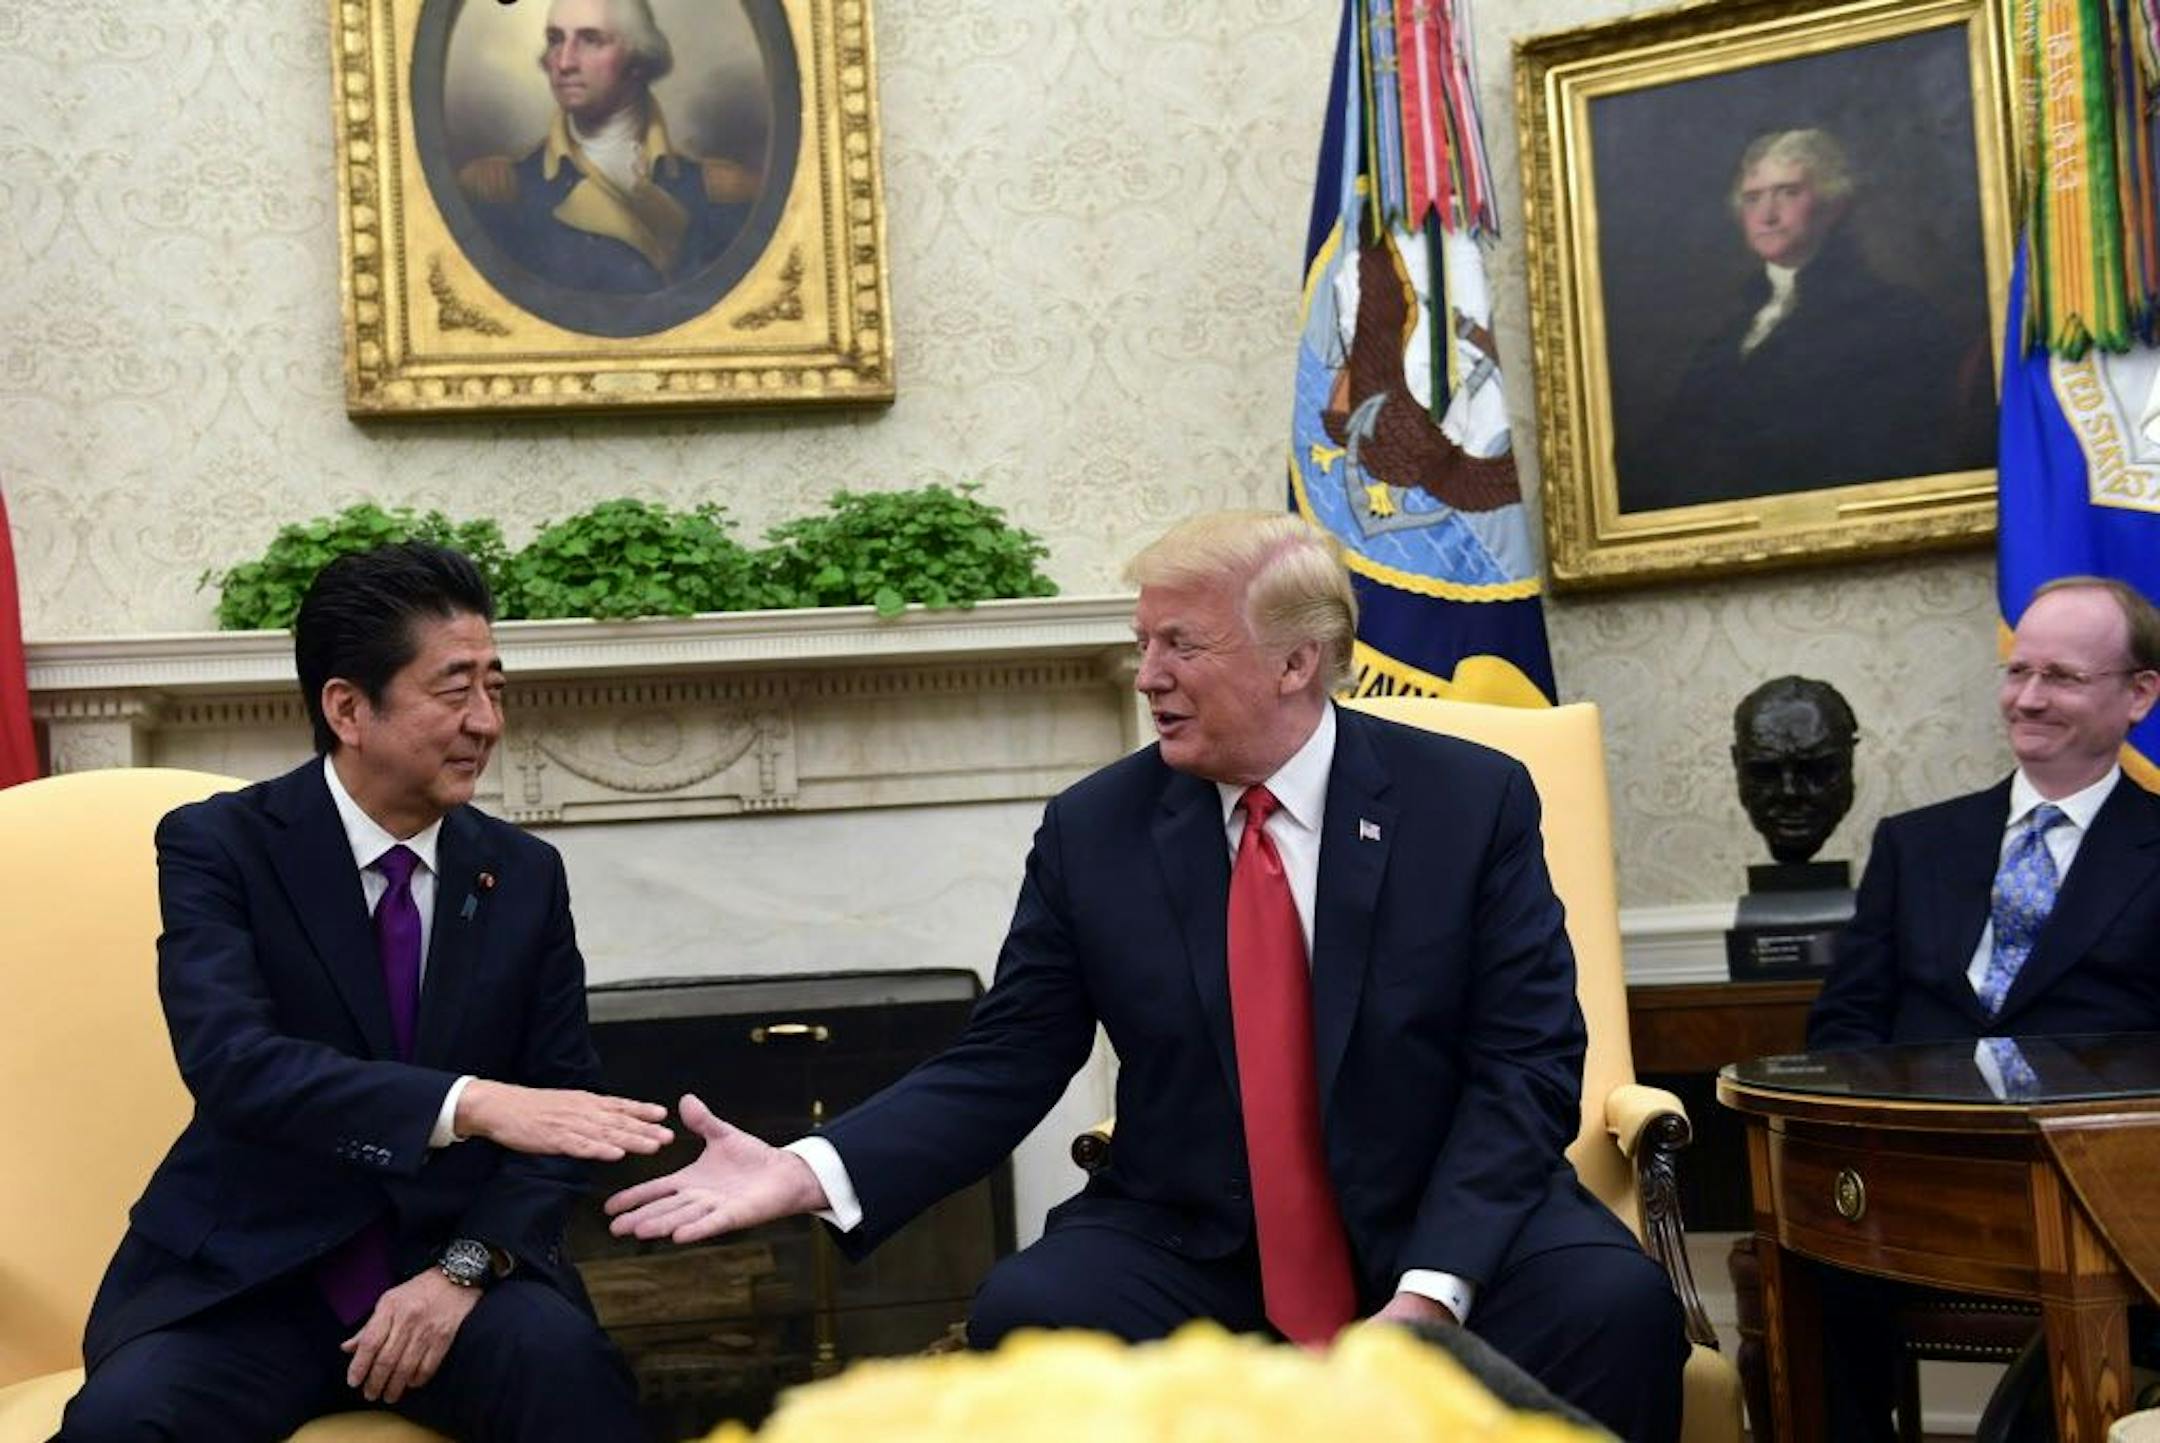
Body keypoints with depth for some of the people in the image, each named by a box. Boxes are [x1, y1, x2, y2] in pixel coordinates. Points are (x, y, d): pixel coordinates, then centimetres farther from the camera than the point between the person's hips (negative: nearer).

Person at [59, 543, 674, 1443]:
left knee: (568, 1370, -29)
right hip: (247, 1273, -1)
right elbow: (229, 1062, -22)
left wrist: (465, 1269, -15)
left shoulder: (525, 875, 5)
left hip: (449, 1255, 1)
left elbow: (560, 1107, 3)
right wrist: (471, 1103, -36)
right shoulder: (218, 845, -6)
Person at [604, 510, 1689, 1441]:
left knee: (1616, 1305, -29)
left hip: (1450, 1231, -1)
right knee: (1026, 1314, -27)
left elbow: (1526, 1064, -6)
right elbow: (1001, 1068, 0)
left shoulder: (1473, 800, -3)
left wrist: (1430, 1290, -20)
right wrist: (812, 1170, -16)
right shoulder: (1091, 829, 0)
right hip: (1189, 1247, 1)